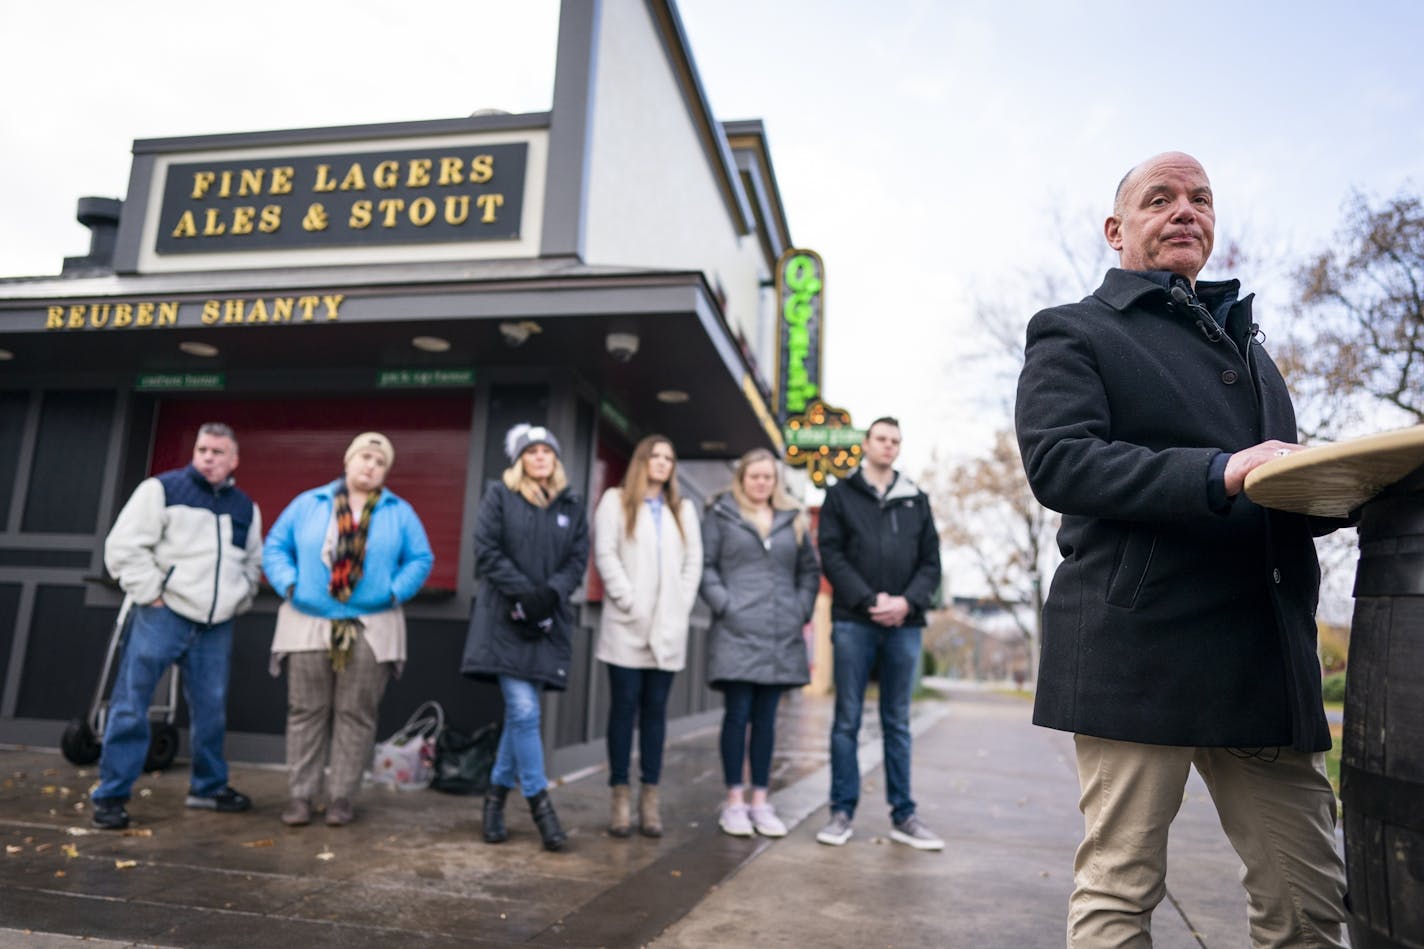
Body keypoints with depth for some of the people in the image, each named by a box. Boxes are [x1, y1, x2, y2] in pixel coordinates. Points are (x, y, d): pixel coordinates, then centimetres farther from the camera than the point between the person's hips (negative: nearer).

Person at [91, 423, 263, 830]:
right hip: (162, 616, -4)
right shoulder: (162, 489, -3)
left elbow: (253, 562, 24)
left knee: (211, 711, 11)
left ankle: (209, 786, 25)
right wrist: (151, 594, -10)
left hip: (216, 626, 5)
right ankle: (111, 795, 9)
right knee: (130, 707, -2)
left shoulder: (246, 507, 13)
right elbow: (124, 546, -7)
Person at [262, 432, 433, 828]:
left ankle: (342, 797, 13)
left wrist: (395, 591, -7)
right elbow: (274, 547, 10)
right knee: (306, 713, 4)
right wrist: (289, 584, -5)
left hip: (371, 629, 0)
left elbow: (421, 559, 7)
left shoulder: (400, 512, 7)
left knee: (356, 715, 3)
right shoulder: (308, 503, 8)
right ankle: (299, 795, 13)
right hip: (308, 624, 0)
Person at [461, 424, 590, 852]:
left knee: (520, 712, 9)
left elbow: (578, 559, 7)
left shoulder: (572, 505, 12)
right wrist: (523, 592, -13)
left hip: (548, 622, 4)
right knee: (524, 711, -10)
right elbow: (486, 550, -4)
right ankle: (539, 803, 1)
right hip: (505, 619, -3)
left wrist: (551, 593, -10)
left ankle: (496, 794, 24)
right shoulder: (499, 495, 3)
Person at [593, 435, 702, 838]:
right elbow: (605, 555, -2)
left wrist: (680, 607, 0)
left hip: (668, 629, 3)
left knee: (655, 708, 4)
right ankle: (620, 796, 5)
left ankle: (650, 798, 8)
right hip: (626, 626, -3)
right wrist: (630, 603, -9)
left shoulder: (683, 509, 18)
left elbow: (694, 562, 12)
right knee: (624, 706, -1)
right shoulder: (616, 501, 7)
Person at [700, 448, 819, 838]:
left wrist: (802, 610, 5)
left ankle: (760, 801, 17)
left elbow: (809, 570, 17)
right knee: (738, 714, -1)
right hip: (736, 631, -3)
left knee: (765, 717, 9)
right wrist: (724, 605, -11)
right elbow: (705, 565, -1)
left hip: (781, 635, 3)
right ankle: (734, 801, 10)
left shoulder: (793, 519, 15)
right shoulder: (720, 514, 4)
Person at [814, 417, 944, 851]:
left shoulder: (916, 500, 14)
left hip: (904, 624, 3)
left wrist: (907, 602, -8)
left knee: (898, 723, 9)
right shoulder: (841, 494, 7)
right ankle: (842, 811, 11)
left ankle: (903, 815, 16)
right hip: (853, 622, -2)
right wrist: (870, 600, -13)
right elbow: (832, 555, -2)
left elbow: (931, 562, 10)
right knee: (847, 720, 2)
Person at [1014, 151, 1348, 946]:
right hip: (1138, 649, -6)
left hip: (1268, 654, 7)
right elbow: (1057, 460, -13)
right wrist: (1217, 474, -23)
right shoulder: (1074, 333, 5)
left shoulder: (1244, 340, 26)